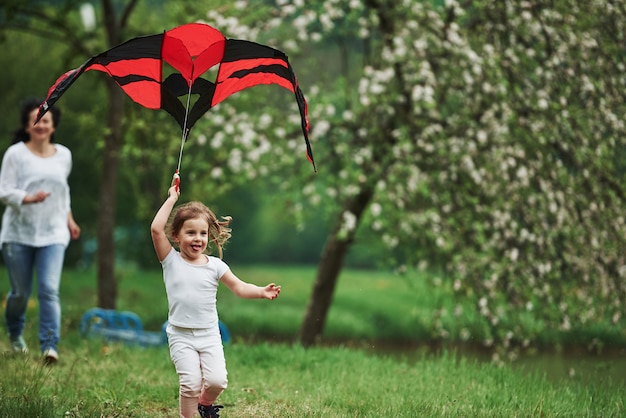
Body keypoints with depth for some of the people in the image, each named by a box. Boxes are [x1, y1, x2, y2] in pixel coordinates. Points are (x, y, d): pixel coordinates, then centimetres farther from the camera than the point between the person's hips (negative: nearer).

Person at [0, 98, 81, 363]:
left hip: (53, 234, 2)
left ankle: (49, 346, -16)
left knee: (49, 290, -14)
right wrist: (29, 198, -25)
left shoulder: (63, 155, 10)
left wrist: (69, 219, 21)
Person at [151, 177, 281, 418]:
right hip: (181, 335, -2)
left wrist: (262, 292, -11)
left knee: (217, 381, -10)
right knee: (190, 382, -16)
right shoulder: (171, 261, -2)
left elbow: (239, 287, 6)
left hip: (209, 335, 2)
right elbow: (156, 229, -13)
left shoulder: (215, 265, 4)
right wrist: (172, 199, -9)